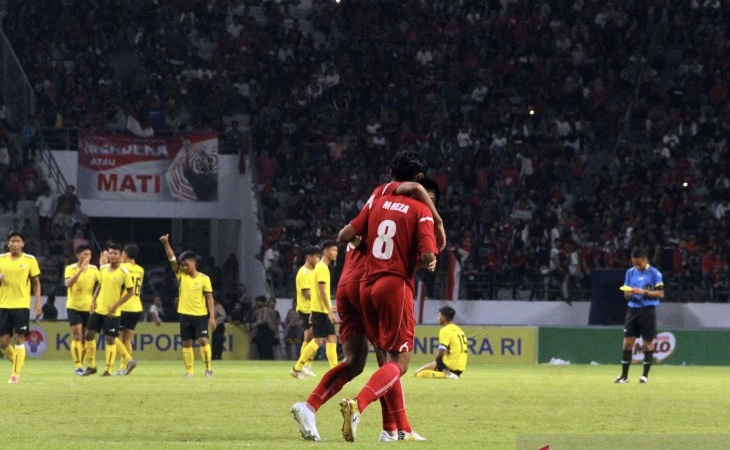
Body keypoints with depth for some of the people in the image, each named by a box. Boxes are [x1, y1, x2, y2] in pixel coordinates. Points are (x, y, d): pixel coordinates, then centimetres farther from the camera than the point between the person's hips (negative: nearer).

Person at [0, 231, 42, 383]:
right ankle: (18, 363, 25)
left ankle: (16, 373, -2)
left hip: (21, 305, -3)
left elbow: (36, 283, 4)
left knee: (19, 339, -8)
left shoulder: (30, 260, 1)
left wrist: (38, 303, -4)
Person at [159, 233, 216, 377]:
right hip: (185, 314, 3)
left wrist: (212, 316, -8)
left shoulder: (204, 279, -4)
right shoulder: (181, 275, 3)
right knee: (187, 343, 4)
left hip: (200, 315, -3)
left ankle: (208, 368, -3)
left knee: (203, 340, -11)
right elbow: (172, 259, -7)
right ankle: (189, 370, 10)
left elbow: (209, 298, -3)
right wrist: (166, 244, -20)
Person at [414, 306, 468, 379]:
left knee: (419, 373, -10)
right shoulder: (459, 329, 14)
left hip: (449, 365, -9)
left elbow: (441, 353, -19)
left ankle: (446, 374, -19)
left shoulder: (445, 330, -12)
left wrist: (435, 362, 2)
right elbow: (466, 351, 20)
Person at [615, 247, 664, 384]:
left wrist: (643, 292, -20)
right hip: (633, 309, 4)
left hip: (648, 310, -4)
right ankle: (624, 375, 3)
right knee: (627, 342, -1)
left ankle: (645, 375, 9)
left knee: (648, 343, 1)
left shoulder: (654, 273, -5)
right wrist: (628, 293, -12)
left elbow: (660, 294, -7)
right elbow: (626, 294, 13)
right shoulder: (630, 272, 9)